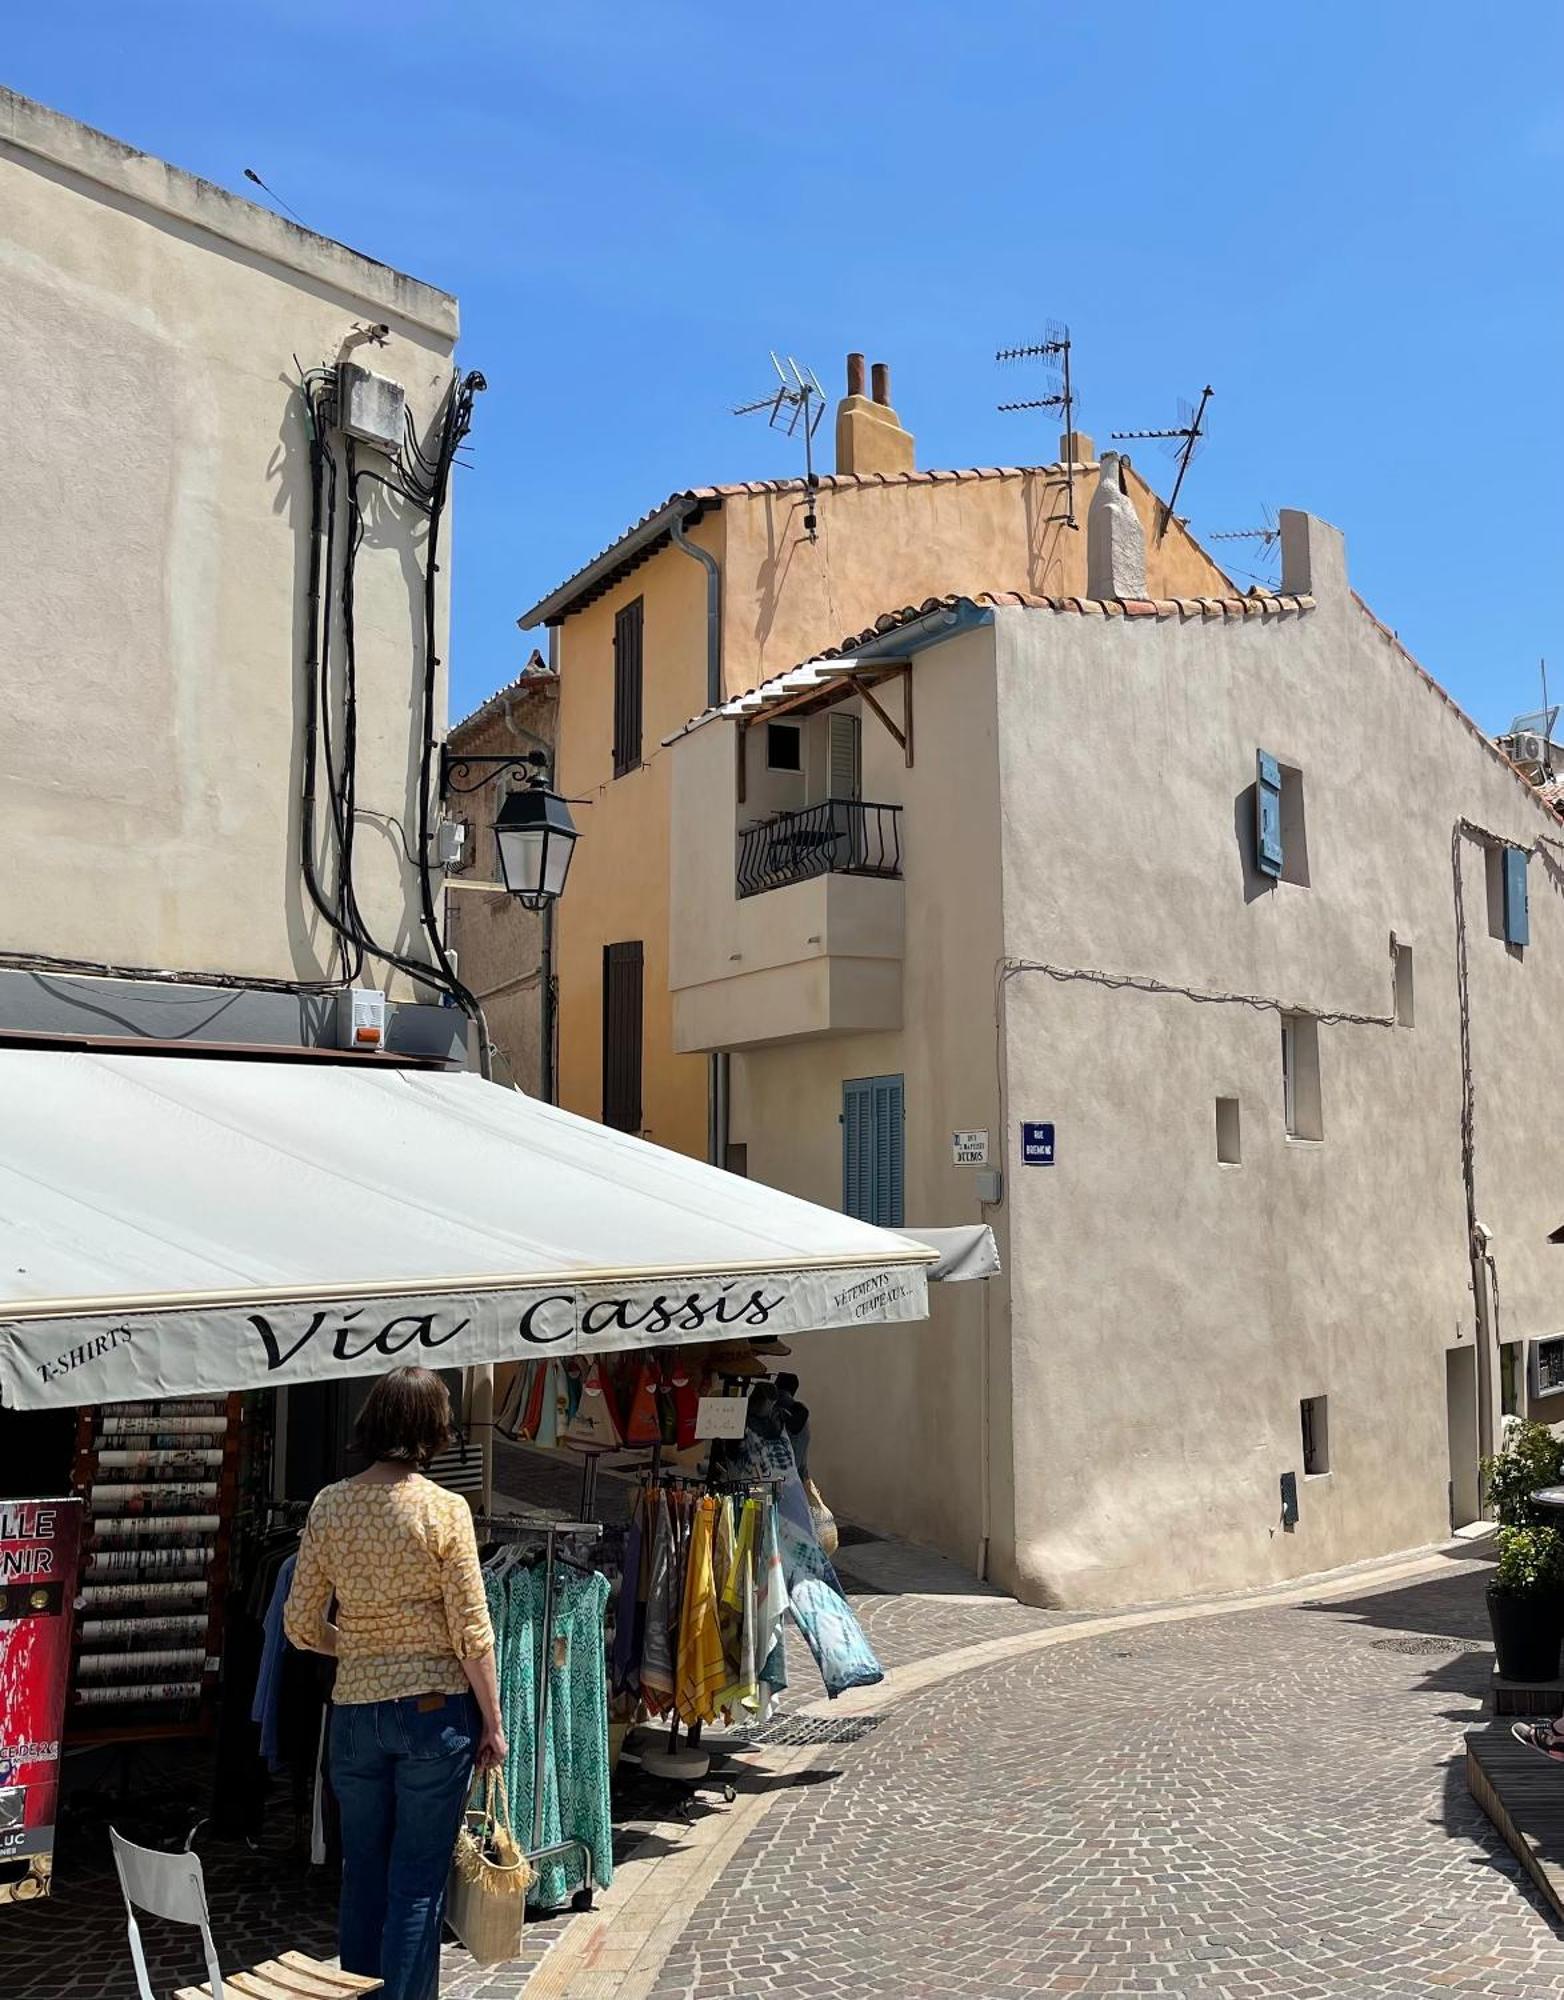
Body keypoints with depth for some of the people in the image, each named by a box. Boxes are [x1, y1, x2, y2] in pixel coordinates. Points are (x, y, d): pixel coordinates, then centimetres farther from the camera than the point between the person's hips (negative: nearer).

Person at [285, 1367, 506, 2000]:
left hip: (354, 1711, 4)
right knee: (418, 1886, 7)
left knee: (362, 1878, 18)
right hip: (435, 1711, -4)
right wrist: (492, 1723, 0)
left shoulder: (328, 1504, -1)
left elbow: (301, 1625, 3)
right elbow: (472, 1634, -10)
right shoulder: (444, 1508, -12)